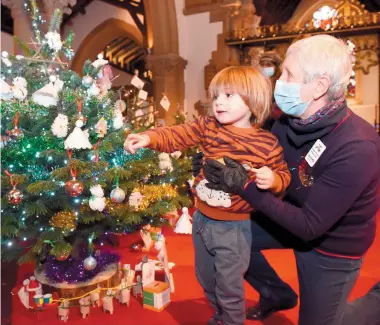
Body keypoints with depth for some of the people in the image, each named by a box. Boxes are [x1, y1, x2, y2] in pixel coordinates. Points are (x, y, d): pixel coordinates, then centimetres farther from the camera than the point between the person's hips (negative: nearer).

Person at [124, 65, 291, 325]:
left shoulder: (267, 143, -13)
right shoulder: (208, 126, -4)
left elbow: (284, 175, -3)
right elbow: (175, 136, -12)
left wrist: (272, 179, -26)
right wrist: (148, 138, -30)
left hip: (233, 228, -5)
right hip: (202, 219, 5)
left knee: (229, 289, 13)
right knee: (207, 280, 27)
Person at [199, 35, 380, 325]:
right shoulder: (289, 120, -14)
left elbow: (310, 226, -34)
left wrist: (245, 186, -34)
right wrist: (217, 161, -18)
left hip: (333, 246, -5)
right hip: (294, 217, 6)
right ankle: (278, 294, 27)